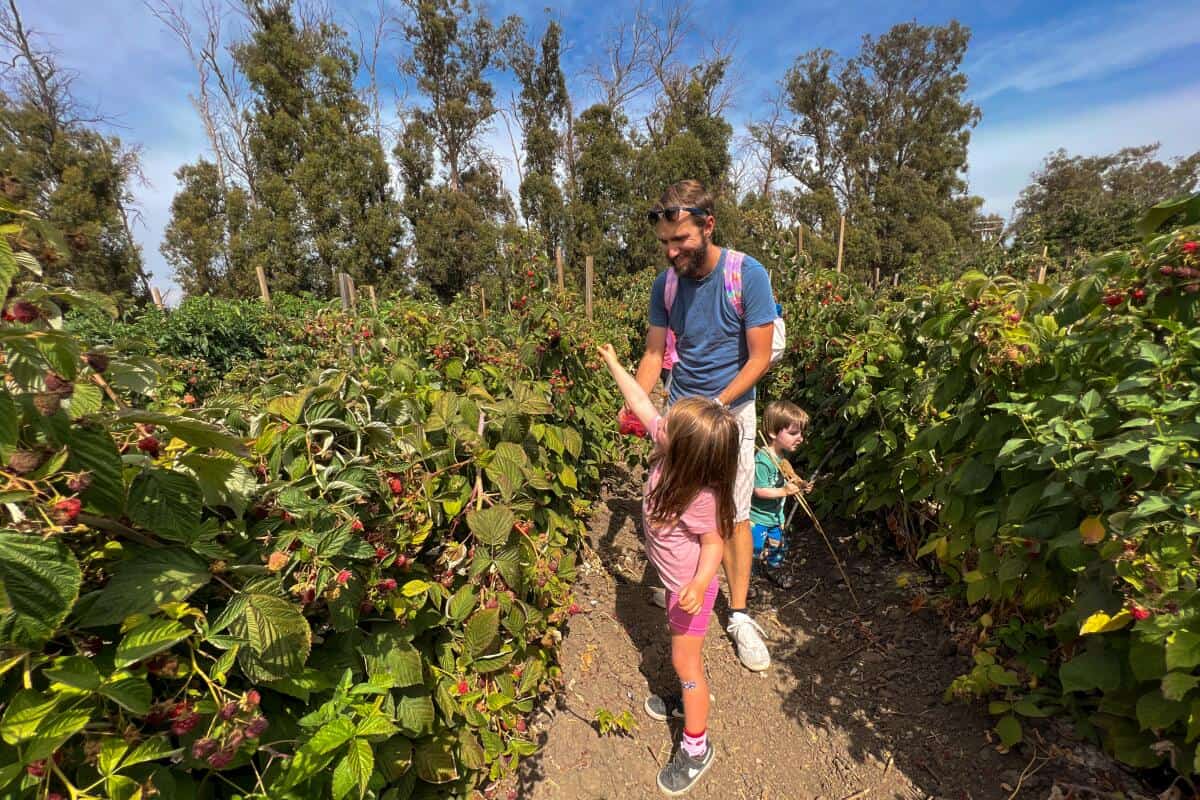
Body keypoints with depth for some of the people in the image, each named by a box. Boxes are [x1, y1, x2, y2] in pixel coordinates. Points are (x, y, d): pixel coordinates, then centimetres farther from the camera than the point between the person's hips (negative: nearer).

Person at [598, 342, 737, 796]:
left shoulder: (701, 498, -38)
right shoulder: (670, 444, -21)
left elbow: (714, 544, -22)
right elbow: (640, 402, -12)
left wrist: (699, 585, -38)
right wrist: (613, 364, -4)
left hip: (690, 584, -7)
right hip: (676, 577, 8)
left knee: (685, 661, 10)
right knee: (682, 649, 28)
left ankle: (696, 748, 32)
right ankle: (690, 699, 54)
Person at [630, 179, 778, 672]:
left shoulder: (748, 275, -16)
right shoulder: (665, 283, -5)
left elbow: (759, 358, -14)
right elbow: (654, 352, -1)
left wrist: (714, 406, -23)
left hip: (732, 409, -2)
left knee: (734, 515, 3)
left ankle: (739, 616, 20)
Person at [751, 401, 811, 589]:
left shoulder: (784, 455, -2)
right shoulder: (762, 460, -30)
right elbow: (759, 491, -28)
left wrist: (798, 485, -2)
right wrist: (784, 491, -30)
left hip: (776, 514, 8)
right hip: (757, 517, -8)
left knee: (777, 544, 25)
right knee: (754, 549, 3)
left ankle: (773, 568, 50)